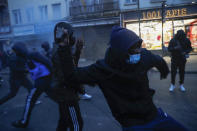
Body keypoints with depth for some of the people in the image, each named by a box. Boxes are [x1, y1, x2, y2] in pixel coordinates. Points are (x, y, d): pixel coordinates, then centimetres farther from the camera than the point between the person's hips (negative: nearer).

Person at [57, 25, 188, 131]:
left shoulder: (144, 56, -12)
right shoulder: (103, 69, -21)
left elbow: (158, 60, 11)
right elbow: (72, 76, -21)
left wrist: (164, 71, 32)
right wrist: (64, 49, -29)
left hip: (154, 114, 6)